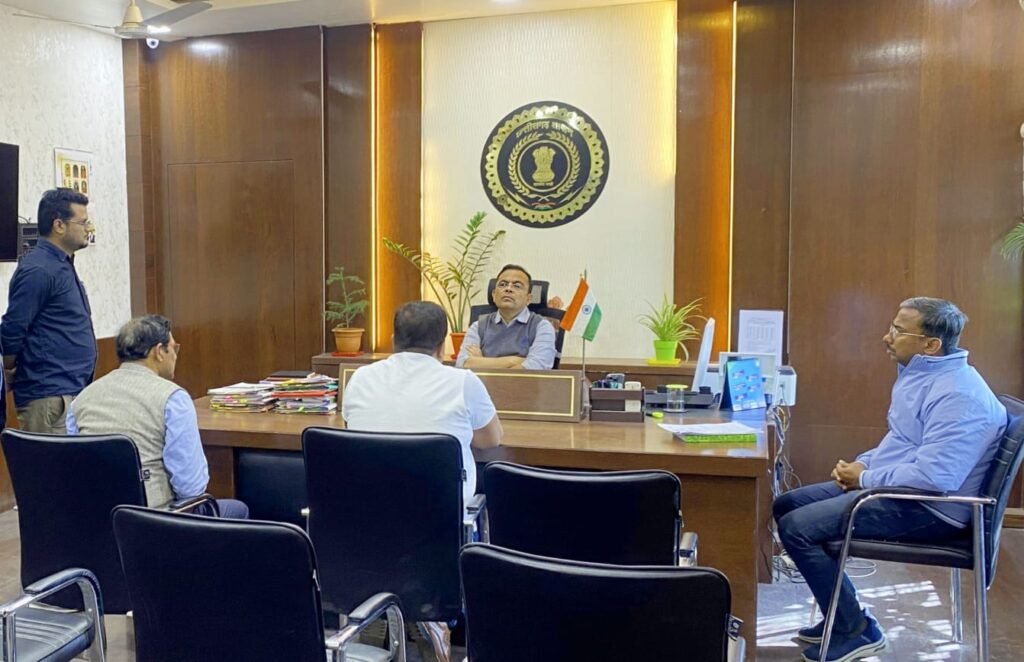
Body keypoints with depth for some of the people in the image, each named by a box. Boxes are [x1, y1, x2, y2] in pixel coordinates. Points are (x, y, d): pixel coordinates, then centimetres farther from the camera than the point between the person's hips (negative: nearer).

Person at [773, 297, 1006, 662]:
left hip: (928, 508, -11)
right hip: (895, 488, 11)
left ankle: (855, 630, -1)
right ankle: (842, 615, 17)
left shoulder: (957, 394, -24)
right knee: (786, 506, 9)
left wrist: (865, 477, -19)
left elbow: (935, 476, -33)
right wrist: (862, 463, 4)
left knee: (797, 527, -18)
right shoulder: (919, 373, 10)